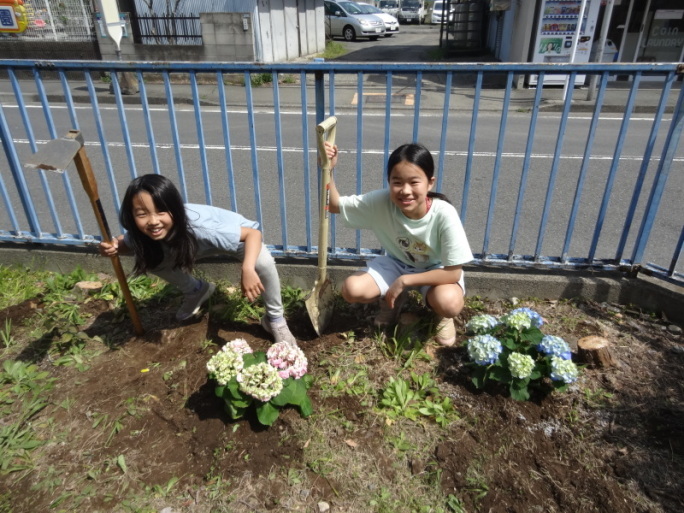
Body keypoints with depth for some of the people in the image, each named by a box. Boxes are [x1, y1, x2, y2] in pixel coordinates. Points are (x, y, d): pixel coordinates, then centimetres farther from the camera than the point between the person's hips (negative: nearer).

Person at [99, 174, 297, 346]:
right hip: (202, 243, 6)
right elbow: (125, 243, -2)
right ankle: (196, 290, 23)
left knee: (263, 262, -33)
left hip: (237, 233, -5)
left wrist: (248, 269, -57)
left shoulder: (199, 226, -43)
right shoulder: (141, 234, -26)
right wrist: (113, 247, -26)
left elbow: (254, 232, -40)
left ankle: (275, 320, -5)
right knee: (150, 259, -6)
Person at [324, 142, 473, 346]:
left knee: (449, 303, -36)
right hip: (397, 263, 3)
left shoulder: (444, 215, -32)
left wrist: (404, 281, -27)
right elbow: (334, 205, -15)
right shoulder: (381, 202, -25)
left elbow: (453, 273, -27)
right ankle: (393, 300, 14)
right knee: (352, 289, -19)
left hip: (436, 270, -3)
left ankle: (442, 315, 4)